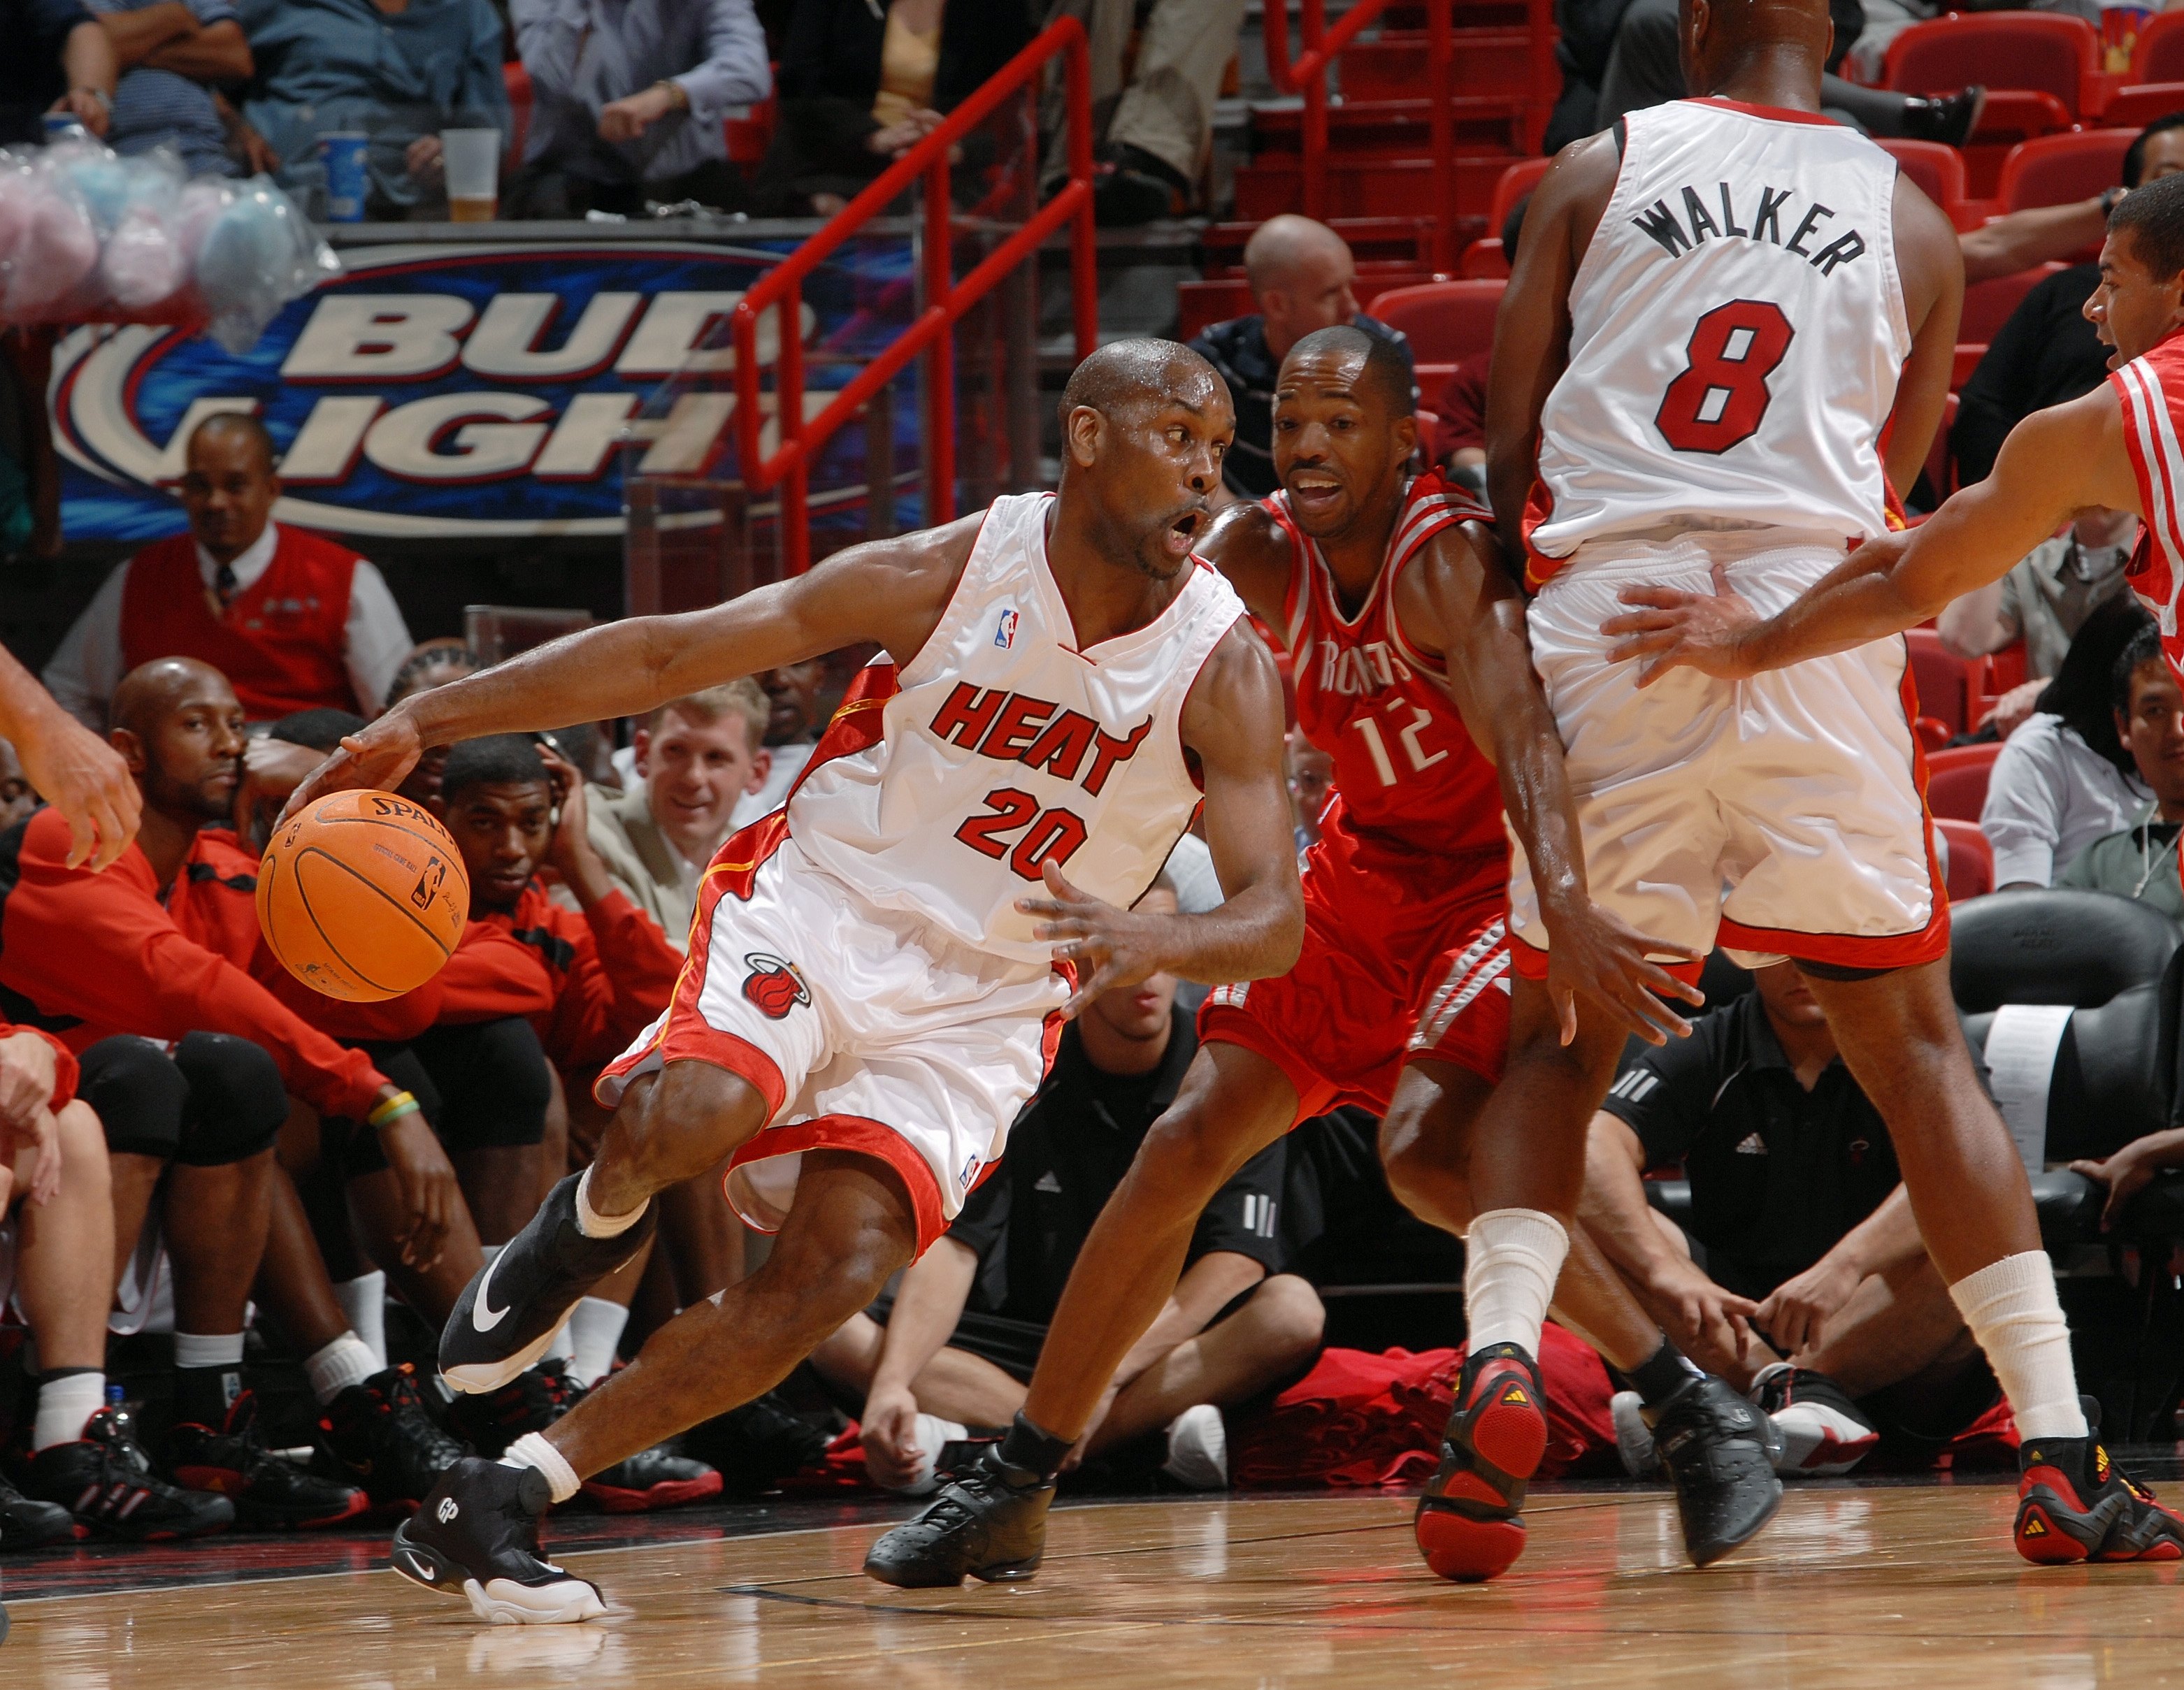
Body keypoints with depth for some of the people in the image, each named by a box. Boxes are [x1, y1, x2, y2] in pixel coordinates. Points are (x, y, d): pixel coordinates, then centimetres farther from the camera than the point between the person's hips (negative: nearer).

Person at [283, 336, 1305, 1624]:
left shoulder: (1227, 670, -9)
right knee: (692, 1111, -33)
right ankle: (594, 1227, 5)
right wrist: (426, 720, -12)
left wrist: (1147, 945, -39)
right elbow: (668, 654, -8)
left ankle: (503, 1504, -9)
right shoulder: (949, 574, -11)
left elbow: (1276, 918, -15)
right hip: (821, 911, -2)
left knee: (835, 1277, -18)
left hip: (985, 998, 2)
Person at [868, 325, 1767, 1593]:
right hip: (1365, 880, 7)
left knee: (1428, 1149, -29)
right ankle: (1015, 1488, 8)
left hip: (1501, 877, -6)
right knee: (1187, 1144, -1)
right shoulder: (1260, 560, -7)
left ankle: (1702, 1414, -18)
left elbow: (1523, 738, -43)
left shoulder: (1444, 561, -27)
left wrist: (1572, 909, -59)